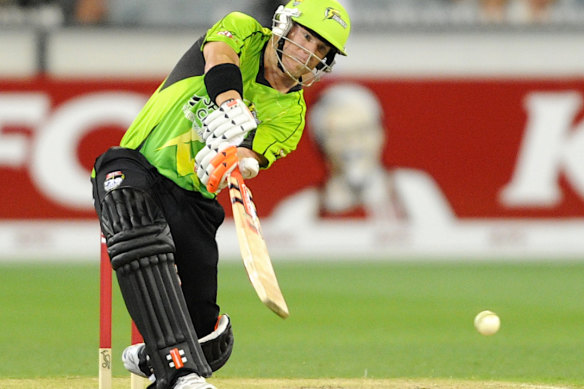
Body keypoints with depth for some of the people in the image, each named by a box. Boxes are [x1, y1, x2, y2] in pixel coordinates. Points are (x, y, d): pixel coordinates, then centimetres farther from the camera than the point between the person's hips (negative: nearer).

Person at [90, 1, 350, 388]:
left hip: (191, 196, 4)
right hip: (133, 168, -4)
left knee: (209, 341, -3)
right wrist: (230, 109, -42)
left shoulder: (291, 113, 7)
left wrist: (241, 161, -37)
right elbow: (219, 56, -22)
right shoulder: (244, 31, 3)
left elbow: (252, 160, -12)